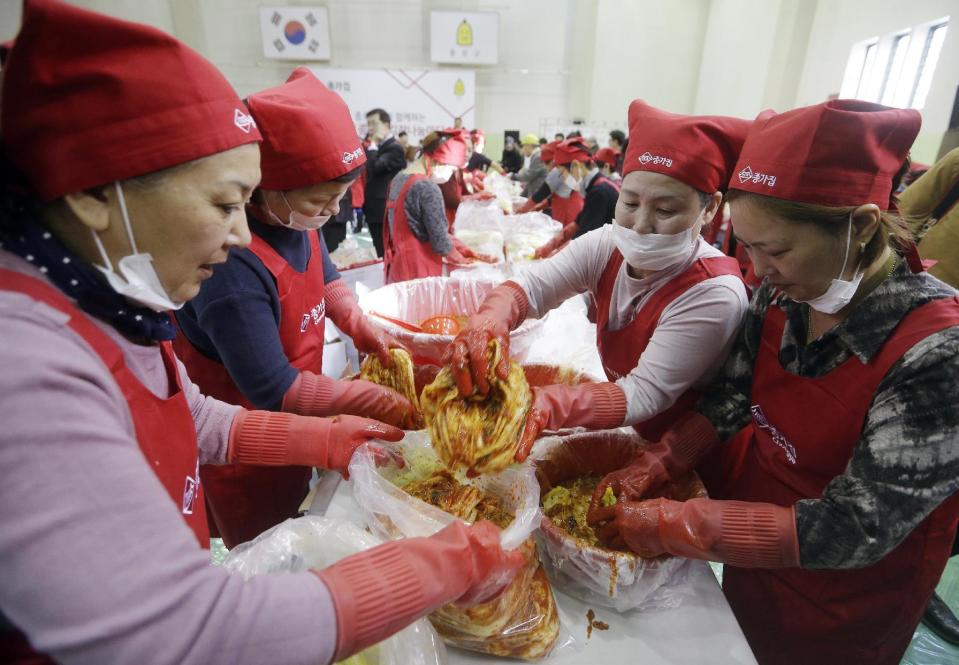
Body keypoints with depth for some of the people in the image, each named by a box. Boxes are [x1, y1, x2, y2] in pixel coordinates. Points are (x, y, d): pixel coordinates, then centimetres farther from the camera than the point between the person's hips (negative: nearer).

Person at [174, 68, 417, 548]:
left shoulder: (298, 220, -10)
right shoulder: (234, 266, -35)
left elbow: (325, 278, 11)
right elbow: (274, 391, -29)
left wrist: (361, 327, -6)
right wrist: (381, 402, -25)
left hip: (295, 433, 7)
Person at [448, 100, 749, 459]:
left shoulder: (715, 296, -26)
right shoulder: (607, 245, -12)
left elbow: (645, 395, -30)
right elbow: (529, 285, -21)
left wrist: (544, 405, -46)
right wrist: (491, 318, -45)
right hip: (618, 432, 5)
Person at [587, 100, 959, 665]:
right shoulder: (783, 295, -15)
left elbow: (852, 530, -29)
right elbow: (732, 397, -5)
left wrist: (670, 524, -30)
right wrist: (650, 469, -18)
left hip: (831, 608, -4)